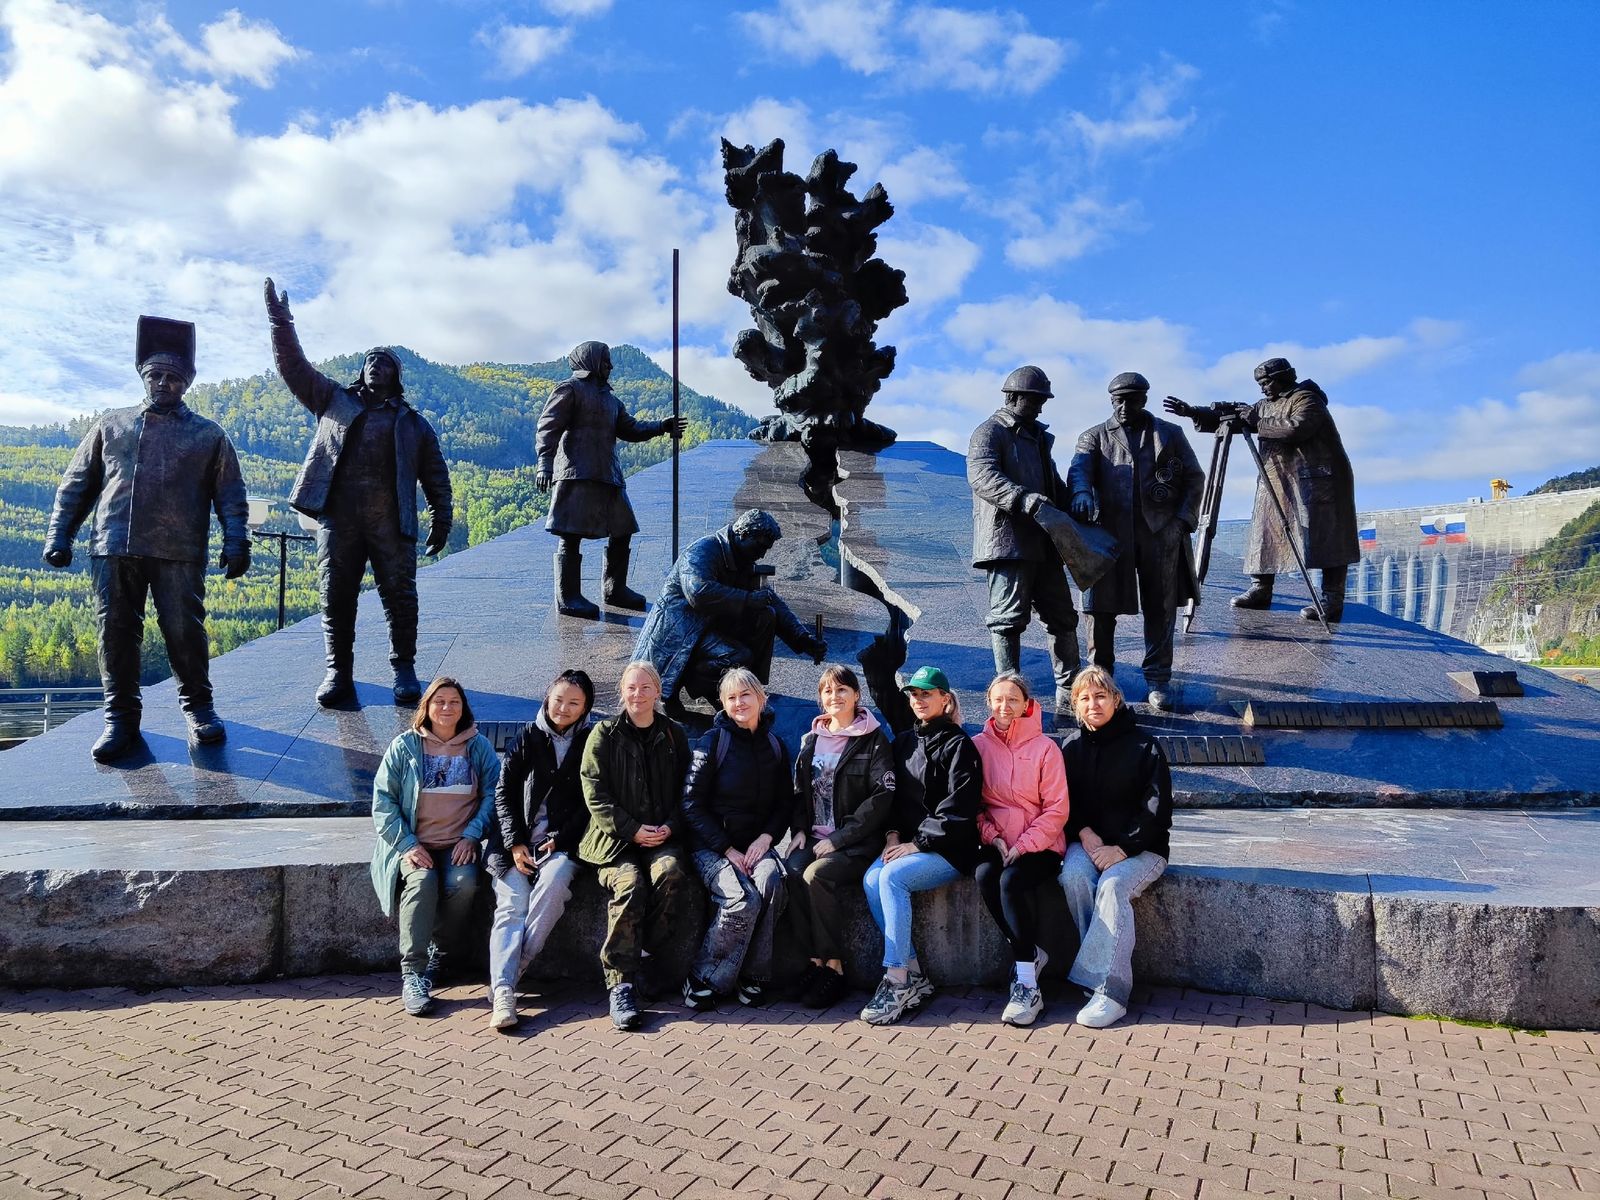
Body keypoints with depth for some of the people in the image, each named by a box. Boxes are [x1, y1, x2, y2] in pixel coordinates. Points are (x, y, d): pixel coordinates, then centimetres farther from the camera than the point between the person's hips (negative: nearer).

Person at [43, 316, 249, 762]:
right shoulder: (110, 425, 16)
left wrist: (236, 543, -7)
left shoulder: (208, 435, 11)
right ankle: (121, 716, 13)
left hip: (179, 554, -2)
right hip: (114, 549, 2)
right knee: (116, 631, 3)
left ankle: (198, 707, 14)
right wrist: (58, 536, 6)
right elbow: (77, 485, 16)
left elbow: (230, 494, 6)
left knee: (185, 630, -4)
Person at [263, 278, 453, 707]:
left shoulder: (413, 423, 18)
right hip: (338, 518, 1)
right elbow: (293, 366, 16)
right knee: (336, 596, 0)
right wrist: (281, 321, 8)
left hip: (391, 522, -1)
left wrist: (441, 520, 6)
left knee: (400, 595, -3)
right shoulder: (334, 400, 20)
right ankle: (338, 672, 7)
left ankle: (404, 670, 8)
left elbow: (436, 476, 14)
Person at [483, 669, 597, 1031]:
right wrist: (514, 844, -4)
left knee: (553, 882, -31)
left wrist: (559, 839, -6)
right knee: (512, 904, -20)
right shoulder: (527, 737, 10)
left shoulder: (590, 743, 8)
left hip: (563, 842, -1)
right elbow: (504, 794, 7)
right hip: (517, 841, 1)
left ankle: (505, 975, -28)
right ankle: (503, 992, -31)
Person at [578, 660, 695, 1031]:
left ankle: (644, 951, -13)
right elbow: (595, 794, -1)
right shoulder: (604, 735, 6)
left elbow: (685, 790, 14)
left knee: (670, 872, -31)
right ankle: (620, 983, -25)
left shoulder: (674, 734, 14)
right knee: (628, 884, -30)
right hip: (615, 838, -2)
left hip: (663, 836, 2)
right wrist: (632, 830, -11)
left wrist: (669, 826, -4)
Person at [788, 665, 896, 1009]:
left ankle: (833, 968, -17)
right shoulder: (811, 740, 16)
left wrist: (838, 839, -14)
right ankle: (814, 961, -16)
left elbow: (882, 798, -10)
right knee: (790, 873, -26)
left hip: (857, 842, -5)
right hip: (814, 838, 5)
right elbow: (799, 791, 21)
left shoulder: (874, 741, -1)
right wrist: (801, 829, 2)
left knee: (816, 875, -31)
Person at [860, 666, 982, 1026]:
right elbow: (893, 795, 17)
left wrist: (918, 843, -15)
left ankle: (897, 982, -24)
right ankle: (914, 976, -14)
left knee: (892, 877, -29)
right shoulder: (904, 742, 15)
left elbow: (959, 810, -13)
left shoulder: (958, 746, -6)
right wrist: (893, 834, -1)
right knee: (871, 880, -22)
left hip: (949, 850, -6)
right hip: (908, 843, 6)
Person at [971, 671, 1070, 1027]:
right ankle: (1031, 954, -12)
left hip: (1041, 847, -3)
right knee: (983, 876, -29)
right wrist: (992, 837, -9)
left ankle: (1028, 986, -24)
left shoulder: (1045, 747, -2)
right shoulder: (979, 745, 6)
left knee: (1010, 880, -31)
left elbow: (1057, 810, -4)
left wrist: (1022, 846, -14)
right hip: (996, 845, 3)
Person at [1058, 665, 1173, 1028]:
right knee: (1073, 876, -29)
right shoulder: (1072, 748, 8)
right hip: (1087, 841, 3)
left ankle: (1108, 991, -31)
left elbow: (1157, 811, -7)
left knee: (1113, 886, -32)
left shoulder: (1143, 746, -3)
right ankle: (1101, 970, -23)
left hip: (1140, 848, -3)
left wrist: (1121, 848, -17)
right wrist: (1085, 834, -10)